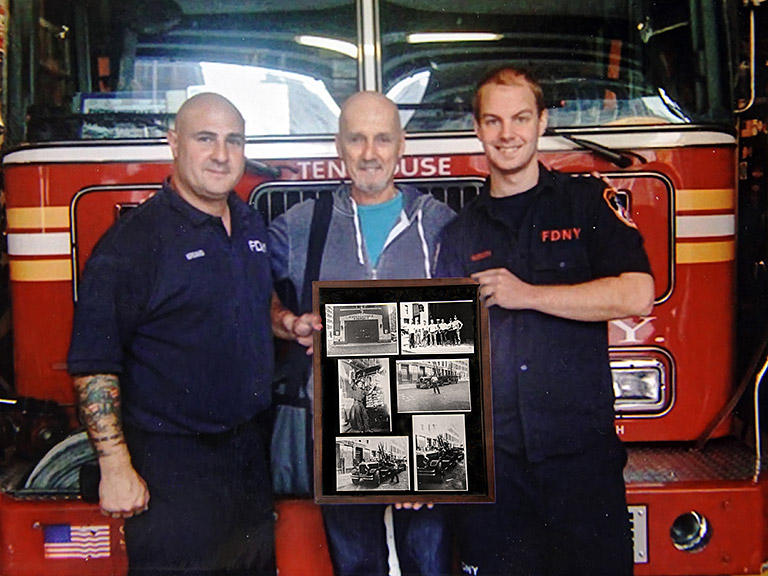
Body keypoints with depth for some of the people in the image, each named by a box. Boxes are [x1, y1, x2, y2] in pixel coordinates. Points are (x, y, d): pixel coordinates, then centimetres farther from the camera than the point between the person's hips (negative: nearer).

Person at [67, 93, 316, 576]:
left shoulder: (252, 224, 7)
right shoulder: (132, 240, -16)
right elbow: (93, 364, -16)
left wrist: (289, 325, 2)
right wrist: (115, 466, -18)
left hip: (250, 448, 7)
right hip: (170, 461, -7)